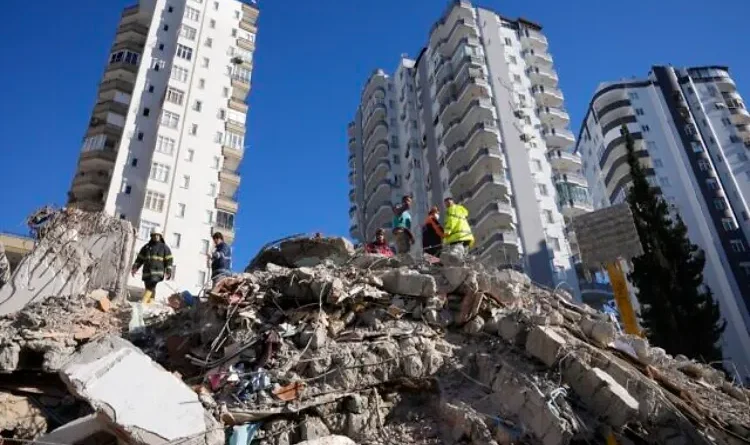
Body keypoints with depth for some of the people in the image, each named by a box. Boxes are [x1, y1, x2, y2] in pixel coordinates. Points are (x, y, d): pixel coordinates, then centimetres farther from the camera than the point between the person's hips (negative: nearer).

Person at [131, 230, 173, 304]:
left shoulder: (164, 247, 9)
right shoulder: (146, 247, 18)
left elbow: (169, 261, 4)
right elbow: (140, 259, 21)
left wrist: (168, 272, -4)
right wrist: (135, 267, 9)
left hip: (157, 272, -4)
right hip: (147, 272, 4)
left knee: (150, 287, -19)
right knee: (151, 289, 3)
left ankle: (143, 303, -27)